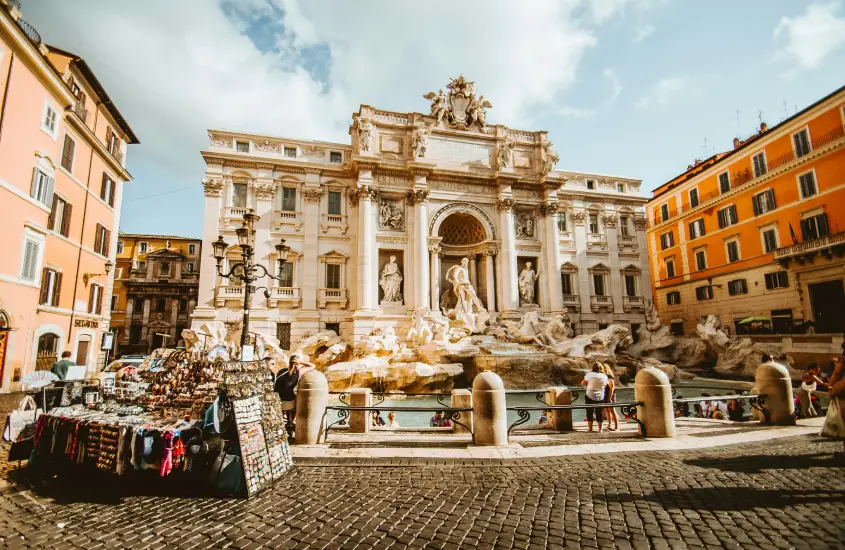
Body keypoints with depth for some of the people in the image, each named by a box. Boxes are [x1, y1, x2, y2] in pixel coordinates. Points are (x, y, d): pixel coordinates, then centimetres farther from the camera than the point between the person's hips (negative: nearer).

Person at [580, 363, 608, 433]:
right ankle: (600, 429, 19)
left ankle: (590, 429, 10)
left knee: (589, 413, 9)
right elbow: (605, 386, 10)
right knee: (599, 413, 14)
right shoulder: (604, 376, -3)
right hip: (600, 398, 2)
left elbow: (582, 383, -6)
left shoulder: (589, 374, -12)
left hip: (590, 396, -2)